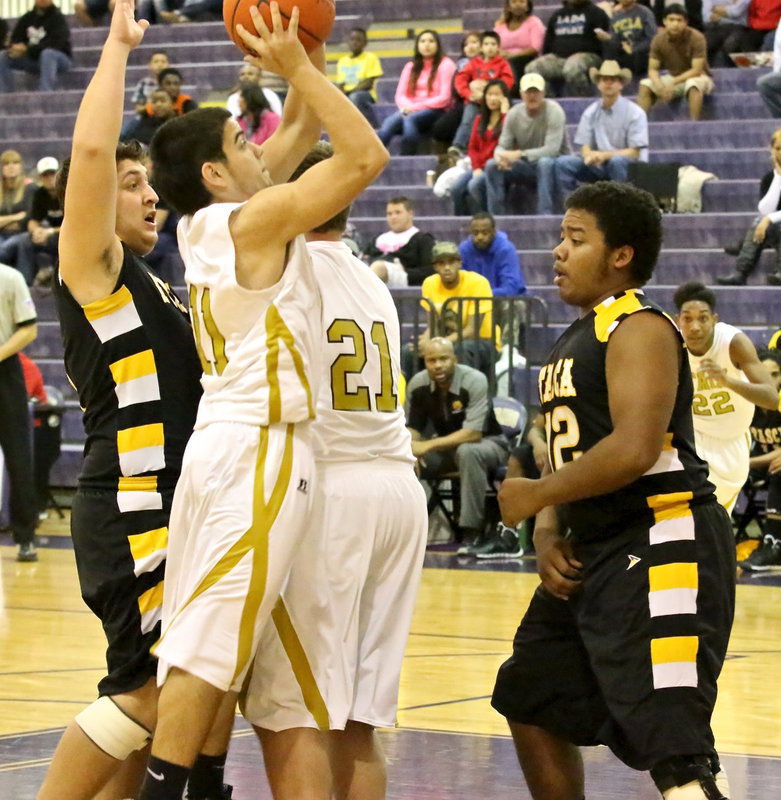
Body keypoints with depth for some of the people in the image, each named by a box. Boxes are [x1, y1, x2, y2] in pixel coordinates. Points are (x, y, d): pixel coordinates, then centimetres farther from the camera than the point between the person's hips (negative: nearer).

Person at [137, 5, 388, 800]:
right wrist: (297, 68, -10)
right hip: (260, 447, -9)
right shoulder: (255, 220, -12)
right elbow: (365, 156, -14)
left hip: (228, 439, 9)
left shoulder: (204, 222, 12)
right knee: (209, 644, -11)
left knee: (203, 642, 8)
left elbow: (302, 135, 24)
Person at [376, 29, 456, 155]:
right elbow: (400, 95, 11)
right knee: (389, 122, -29)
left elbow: (444, 98, -6)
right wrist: (408, 107, -13)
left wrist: (415, 107, -12)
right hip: (411, 111, 4)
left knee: (410, 120, -36)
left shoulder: (445, 65, 3)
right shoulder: (411, 66, 19)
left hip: (435, 112, -4)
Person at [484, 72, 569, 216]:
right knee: (492, 165, -17)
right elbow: (502, 146, -1)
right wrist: (501, 156, -28)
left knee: (544, 162, -38)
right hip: (527, 169, 4)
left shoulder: (554, 111, -16)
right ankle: (496, 217, -17)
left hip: (554, 166, -4)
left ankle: (545, 216, -37)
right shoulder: (514, 114, -2)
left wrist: (520, 154, -33)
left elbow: (552, 149, -24)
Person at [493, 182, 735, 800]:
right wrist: (548, 533, 2)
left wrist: (536, 495, -12)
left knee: (672, 749, -20)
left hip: (660, 545, -11)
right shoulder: (575, 341, 18)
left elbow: (633, 450, -24)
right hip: (595, 549, 11)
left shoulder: (639, 329, -12)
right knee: (531, 701, 21)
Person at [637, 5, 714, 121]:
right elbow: (652, 69, -6)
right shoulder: (659, 39, -9)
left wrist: (673, 82, -33)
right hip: (673, 78, 4)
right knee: (645, 85, -18)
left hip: (697, 77, -4)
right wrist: (659, 84, -29)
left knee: (693, 85, -39)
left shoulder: (696, 38, -20)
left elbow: (697, 70, -22)